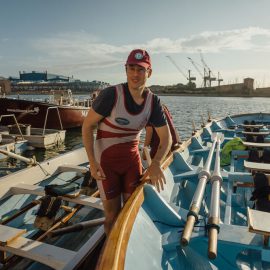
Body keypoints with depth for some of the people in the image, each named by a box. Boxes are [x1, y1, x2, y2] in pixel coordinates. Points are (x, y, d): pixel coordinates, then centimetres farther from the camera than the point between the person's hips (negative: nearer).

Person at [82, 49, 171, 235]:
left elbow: (166, 137, -2)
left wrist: (156, 163, -17)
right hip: (106, 160, -3)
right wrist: (92, 162, -18)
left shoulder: (153, 101, -7)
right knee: (112, 214, 6)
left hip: (132, 158, 4)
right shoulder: (111, 95, -20)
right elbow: (87, 126, -12)